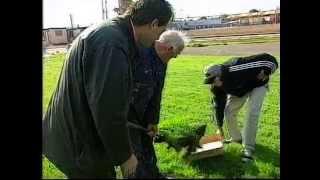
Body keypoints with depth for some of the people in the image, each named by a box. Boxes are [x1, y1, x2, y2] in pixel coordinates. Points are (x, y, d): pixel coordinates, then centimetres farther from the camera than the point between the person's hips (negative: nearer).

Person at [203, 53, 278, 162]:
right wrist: (219, 127, -5)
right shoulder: (216, 87, -21)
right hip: (238, 91, 6)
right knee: (228, 112, 0)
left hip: (257, 85, -5)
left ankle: (248, 148, -8)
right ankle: (236, 138, 24)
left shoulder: (235, 69, -43)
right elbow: (219, 105, -9)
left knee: (252, 113, -18)